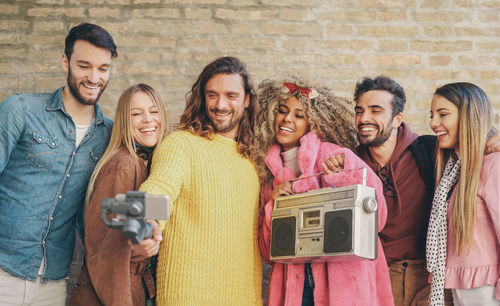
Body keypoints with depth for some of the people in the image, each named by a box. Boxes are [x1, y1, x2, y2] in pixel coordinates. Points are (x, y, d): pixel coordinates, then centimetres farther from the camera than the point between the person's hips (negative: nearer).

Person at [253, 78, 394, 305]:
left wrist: (347, 165, -18)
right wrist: (272, 206, -5)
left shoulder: (329, 154, -2)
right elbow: (267, 251, 10)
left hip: (338, 277, -3)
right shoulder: (269, 169, 10)